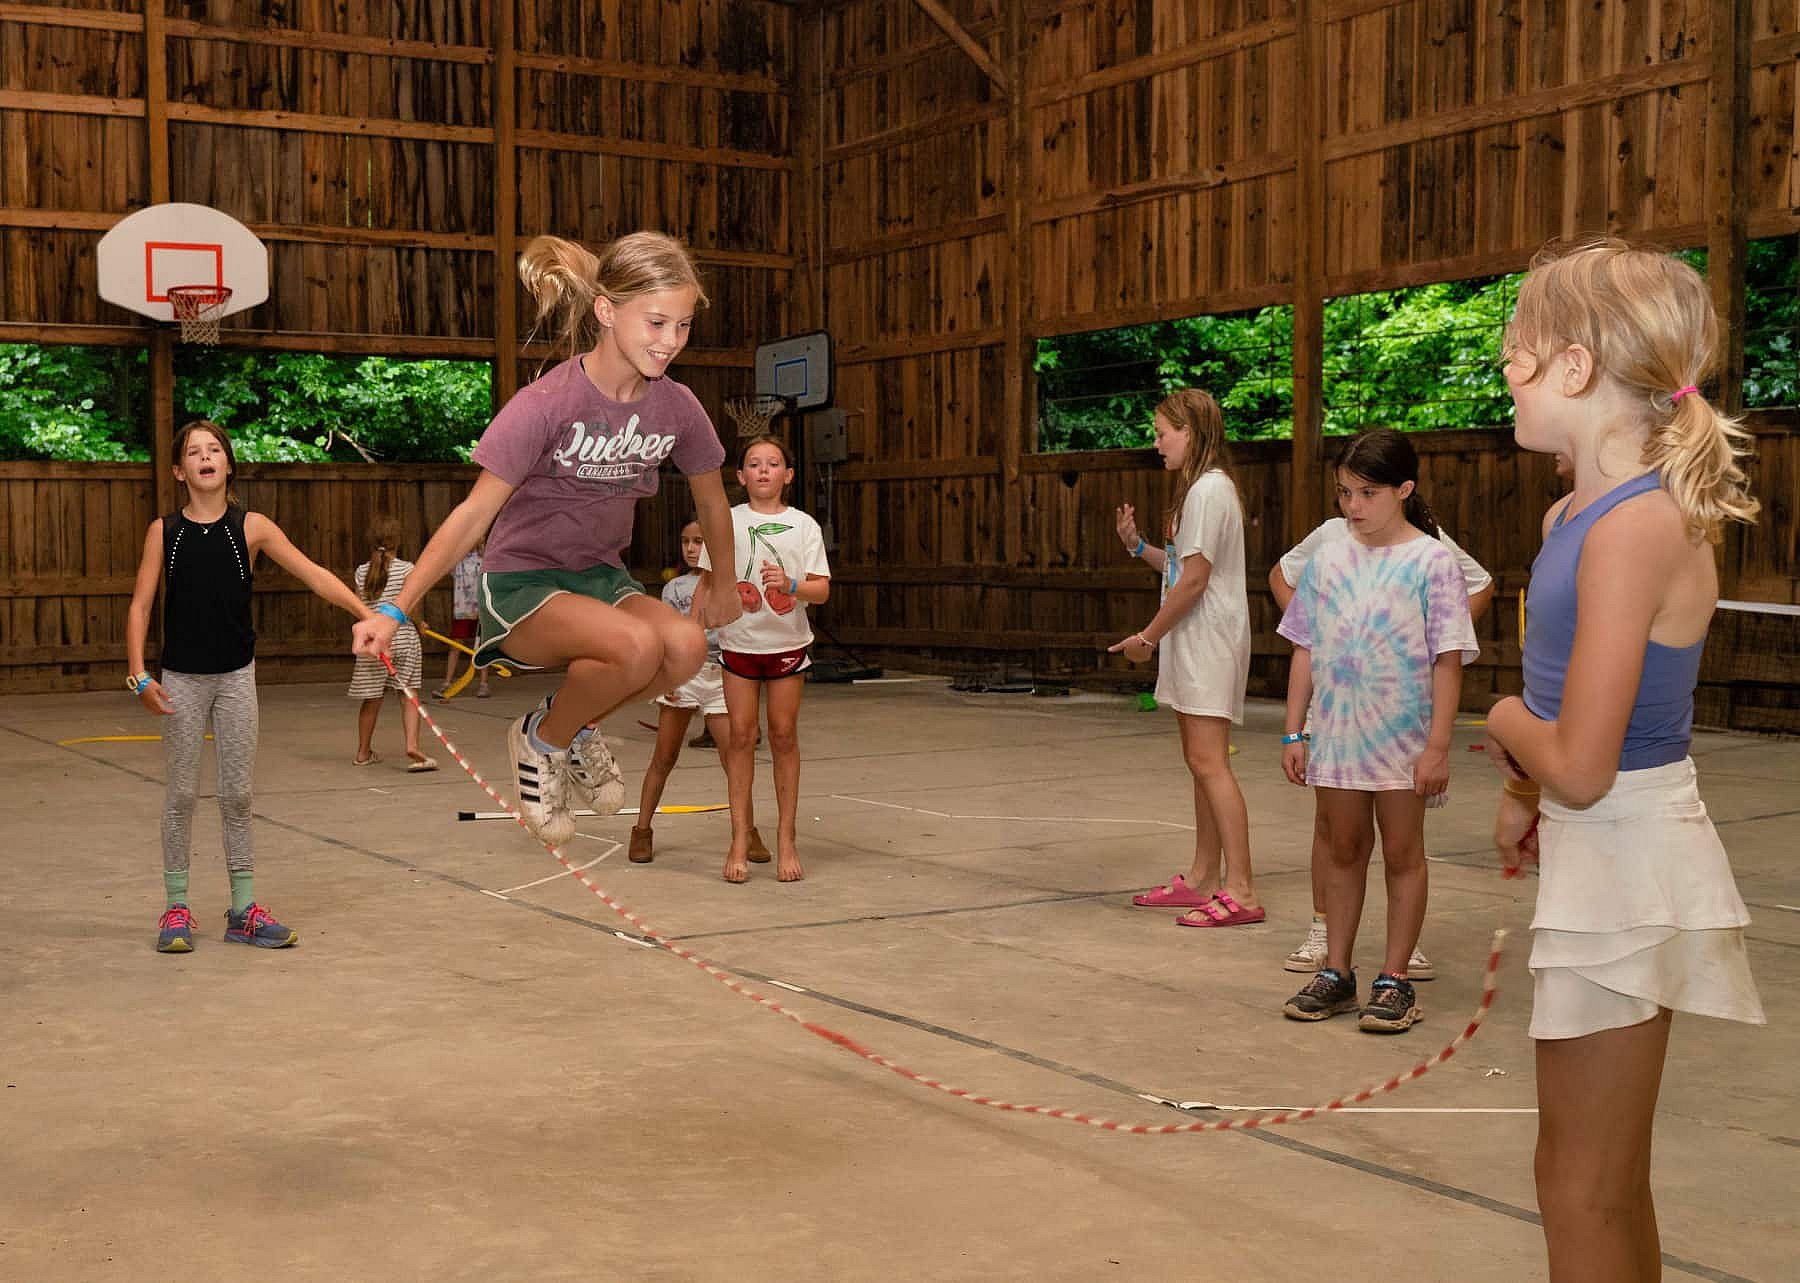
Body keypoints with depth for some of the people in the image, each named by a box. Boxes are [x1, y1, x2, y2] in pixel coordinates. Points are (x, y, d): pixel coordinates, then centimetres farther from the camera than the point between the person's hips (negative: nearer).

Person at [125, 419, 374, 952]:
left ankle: (244, 910, 14)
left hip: (236, 675, 0)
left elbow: (313, 574, -10)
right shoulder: (164, 531, -1)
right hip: (181, 678, 0)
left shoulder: (251, 527, -2)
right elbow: (140, 605, -1)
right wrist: (140, 676, -10)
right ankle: (176, 909, 15)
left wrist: (368, 614, -21)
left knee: (237, 795, 6)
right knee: (181, 793, 5)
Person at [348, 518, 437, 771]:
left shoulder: (362, 571, 5)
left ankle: (363, 752, 22)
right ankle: (412, 746, -16)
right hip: (402, 637, -3)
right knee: (409, 695, -1)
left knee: (372, 699, 12)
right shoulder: (406, 568, -5)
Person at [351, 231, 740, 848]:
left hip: (601, 577, 5)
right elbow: (474, 514, -17)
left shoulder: (676, 407, -5)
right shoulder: (546, 404, -19)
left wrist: (723, 582, 25)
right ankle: (542, 740, -4)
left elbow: (712, 502, 14)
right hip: (520, 583, -5)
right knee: (637, 645, -35)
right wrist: (395, 610, -21)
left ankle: (577, 729, 2)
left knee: (687, 645, -28)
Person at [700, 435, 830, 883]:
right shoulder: (726, 522, 3)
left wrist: (790, 585, -24)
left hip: (788, 644, 0)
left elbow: (821, 590, -4)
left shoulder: (804, 525, 0)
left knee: (784, 735, 3)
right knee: (741, 735, -1)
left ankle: (786, 838, 10)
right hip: (739, 642, 0)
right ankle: (740, 839, 3)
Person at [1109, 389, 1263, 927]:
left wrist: (1148, 637, -12)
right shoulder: (1202, 488, 18)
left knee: (1208, 761, -13)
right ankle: (1203, 878, 20)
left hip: (1208, 640, -11)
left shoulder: (1209, 489, -14)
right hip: (1193, 643, 11)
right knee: (1199, 761, 13)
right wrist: (1138, 545, 7)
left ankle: (1240, 892, -13)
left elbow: (1194, 578, -18)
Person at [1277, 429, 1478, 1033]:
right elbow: (1305, 650, 8)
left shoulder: (1432, 562, -7)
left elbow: (1448, 661, -9)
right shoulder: (1328, 560, 4)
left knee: (1402, 853, 7)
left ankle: (1394, 981, 15)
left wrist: (1438, 746, -14)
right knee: (1344, 851, 13)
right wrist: (1293, 733, 4)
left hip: (1403, 736, -4)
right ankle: (1336, 973, 22)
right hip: (1335, 732, 4)